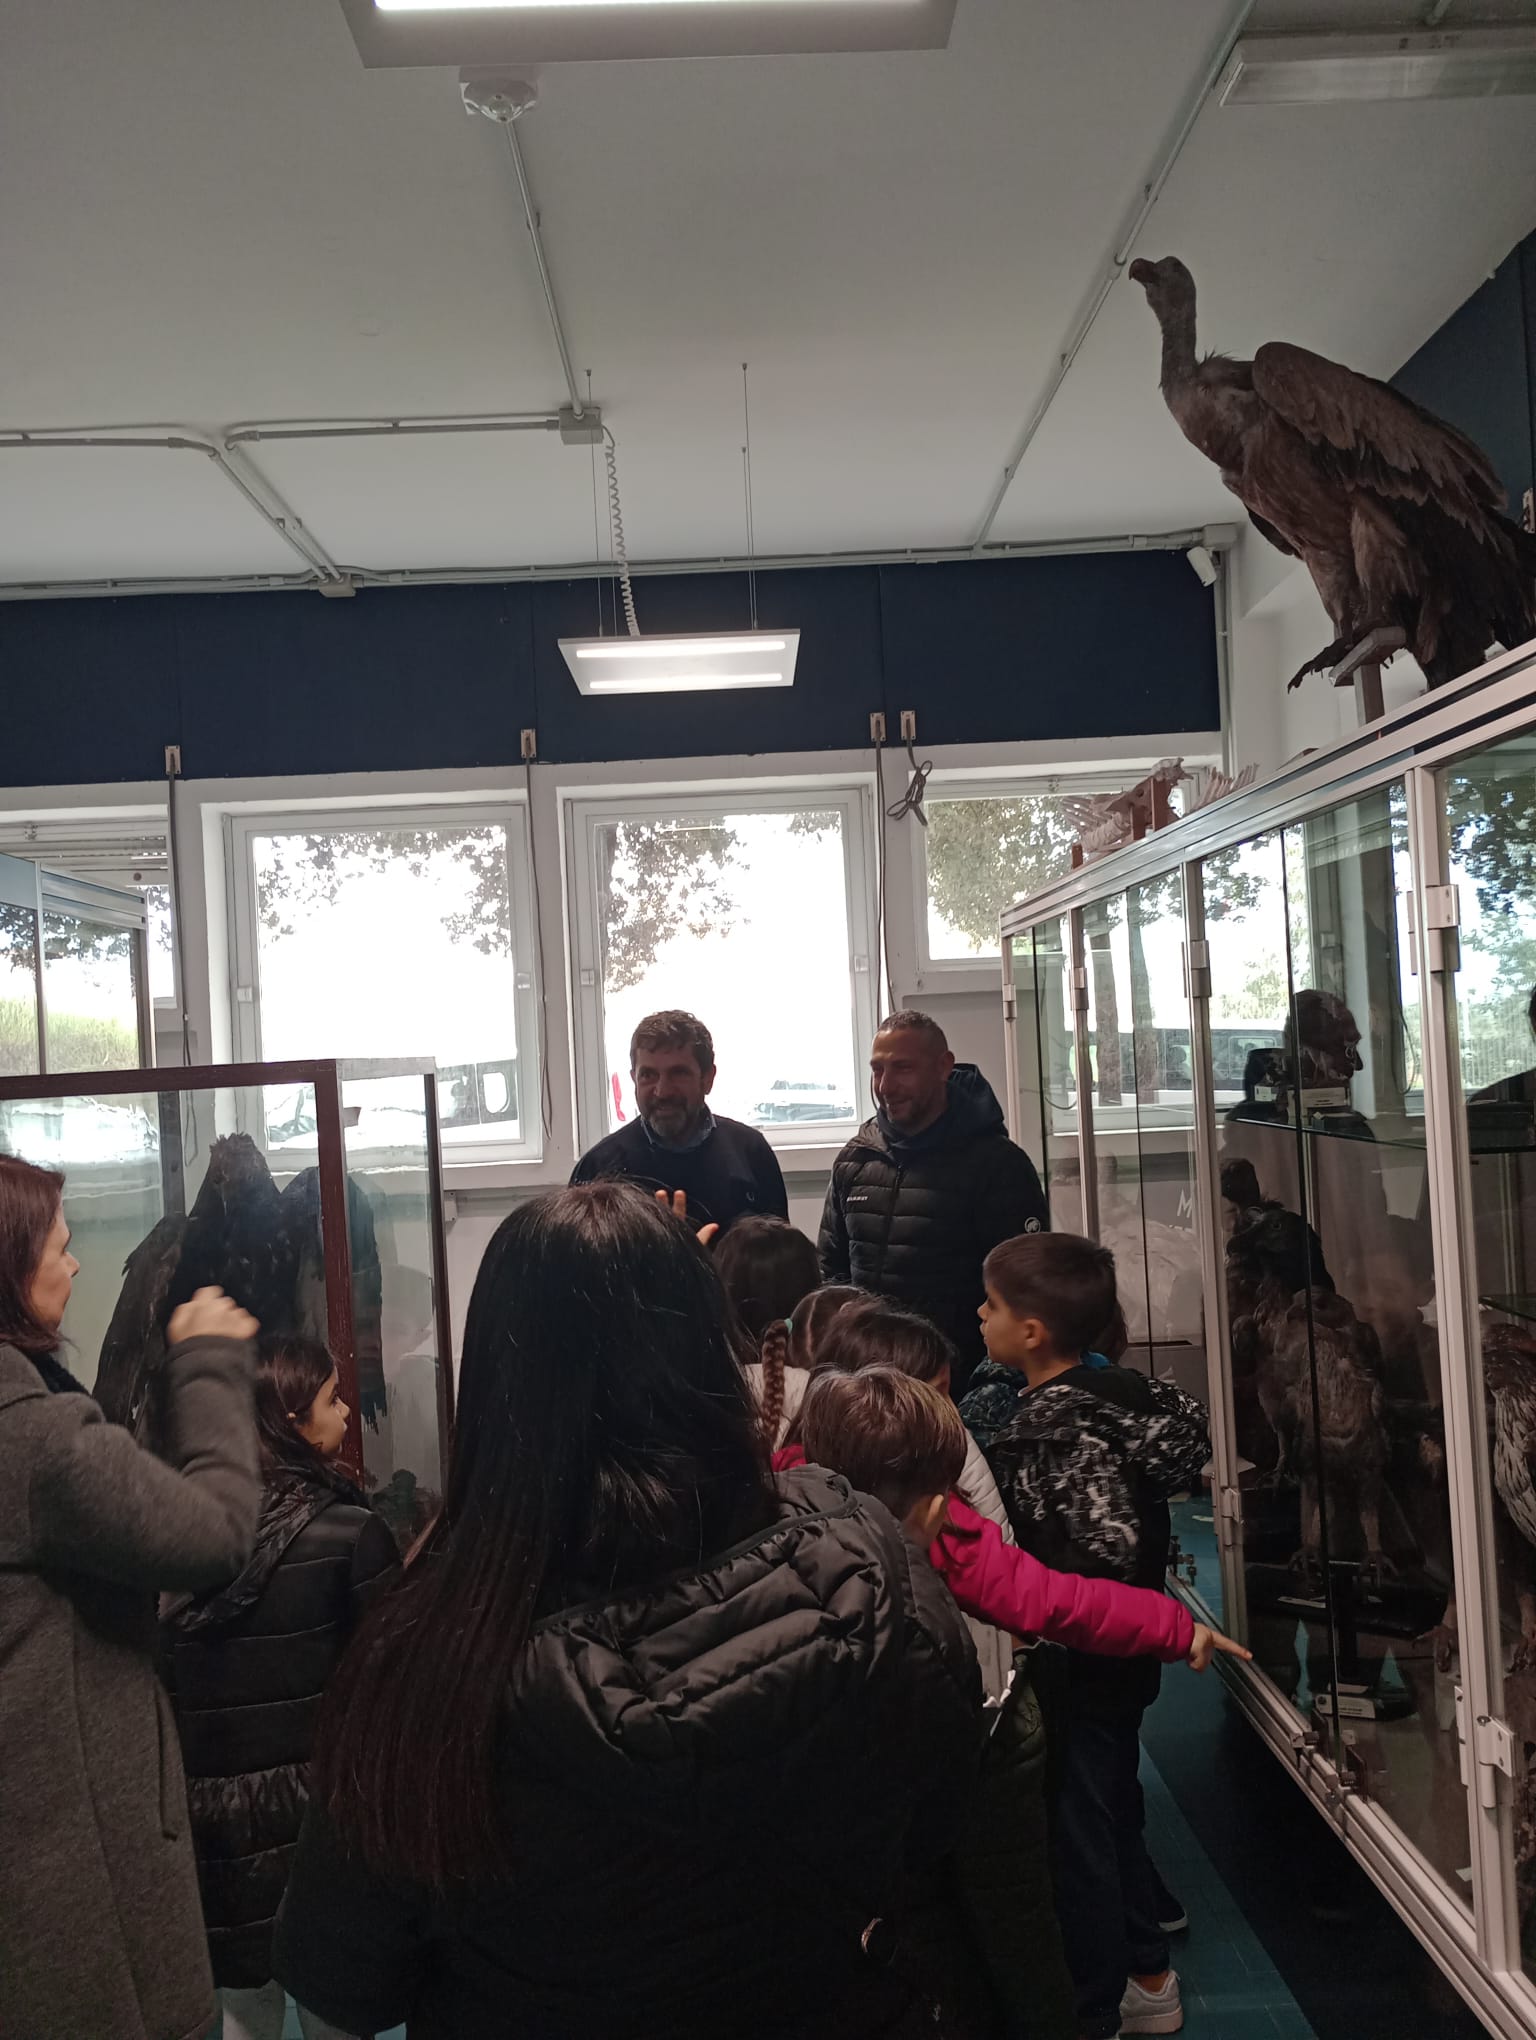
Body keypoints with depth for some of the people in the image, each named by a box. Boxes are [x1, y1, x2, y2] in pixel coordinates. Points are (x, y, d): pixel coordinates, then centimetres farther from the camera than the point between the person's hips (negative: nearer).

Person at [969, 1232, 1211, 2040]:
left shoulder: (1059, 1427, -28)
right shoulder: (1115, 1392, -2)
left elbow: (1108, 1551, -34)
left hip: (1074, 1670, -9)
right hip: (1116, 1660, 9)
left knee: (1076, 1839, 9)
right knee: (1115, 1818, 24)